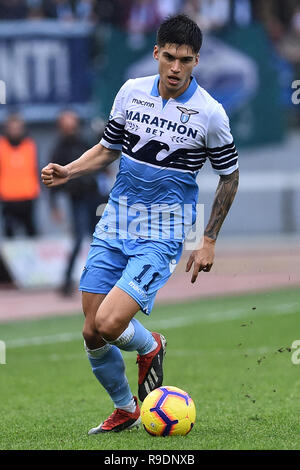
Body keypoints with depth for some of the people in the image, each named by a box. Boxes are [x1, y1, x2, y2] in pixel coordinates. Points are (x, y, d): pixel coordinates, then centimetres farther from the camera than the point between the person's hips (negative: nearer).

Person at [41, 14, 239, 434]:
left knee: (109, 325, -20)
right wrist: (67, 172, -2)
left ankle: (150, 348, 15)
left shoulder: (209, 113, -8)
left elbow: (229, 175, 4)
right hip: (115, 225, 4)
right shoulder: (131, 92, 1)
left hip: (162, 235, -4)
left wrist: (209, 241, 2)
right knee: (92, 334, 2)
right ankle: (125, 410, 27)